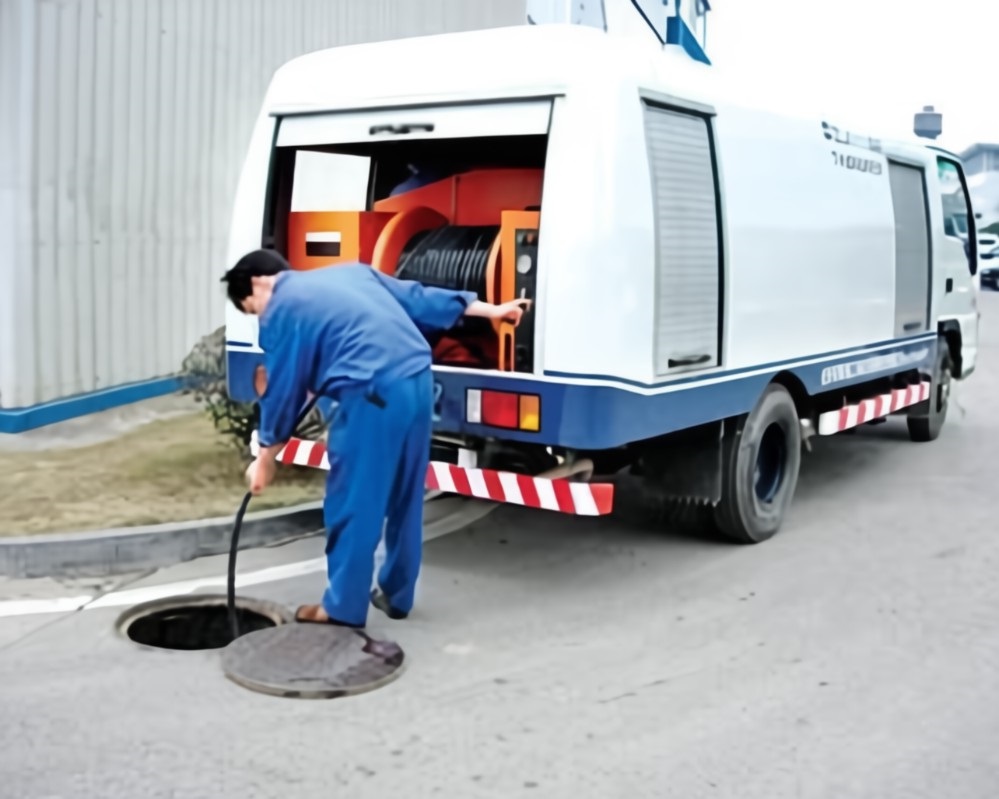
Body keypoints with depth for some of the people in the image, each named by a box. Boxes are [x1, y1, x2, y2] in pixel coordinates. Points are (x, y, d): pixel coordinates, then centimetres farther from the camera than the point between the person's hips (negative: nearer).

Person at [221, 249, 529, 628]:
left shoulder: (280, 311, 4)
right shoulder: (347, 272, 25)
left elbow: (282, 390, 6)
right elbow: (417, 297, 25)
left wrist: (266, 460, 16)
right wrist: (489, 310, 28)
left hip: (372, 394, -8)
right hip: (418, 381, 8)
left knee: (352, 504, 5)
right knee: (404, 500, 18)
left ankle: (343, 607, 15)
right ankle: (396, 594, 31)